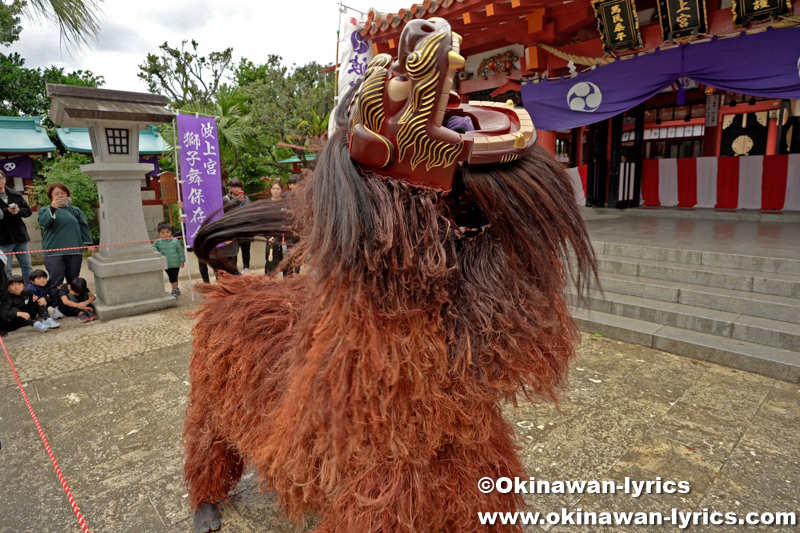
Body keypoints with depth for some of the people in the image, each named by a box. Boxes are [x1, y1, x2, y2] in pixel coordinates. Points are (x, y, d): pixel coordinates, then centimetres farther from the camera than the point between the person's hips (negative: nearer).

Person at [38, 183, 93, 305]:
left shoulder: (75, 210, 12)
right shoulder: (45, 210, 8)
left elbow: (84, 227, 9)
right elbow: (43, 222, -12)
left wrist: (88, 243, 0)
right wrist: (52, 208, -26)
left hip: (74, 251, 2)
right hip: (54, 252, -2)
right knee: (55, 282, -4)